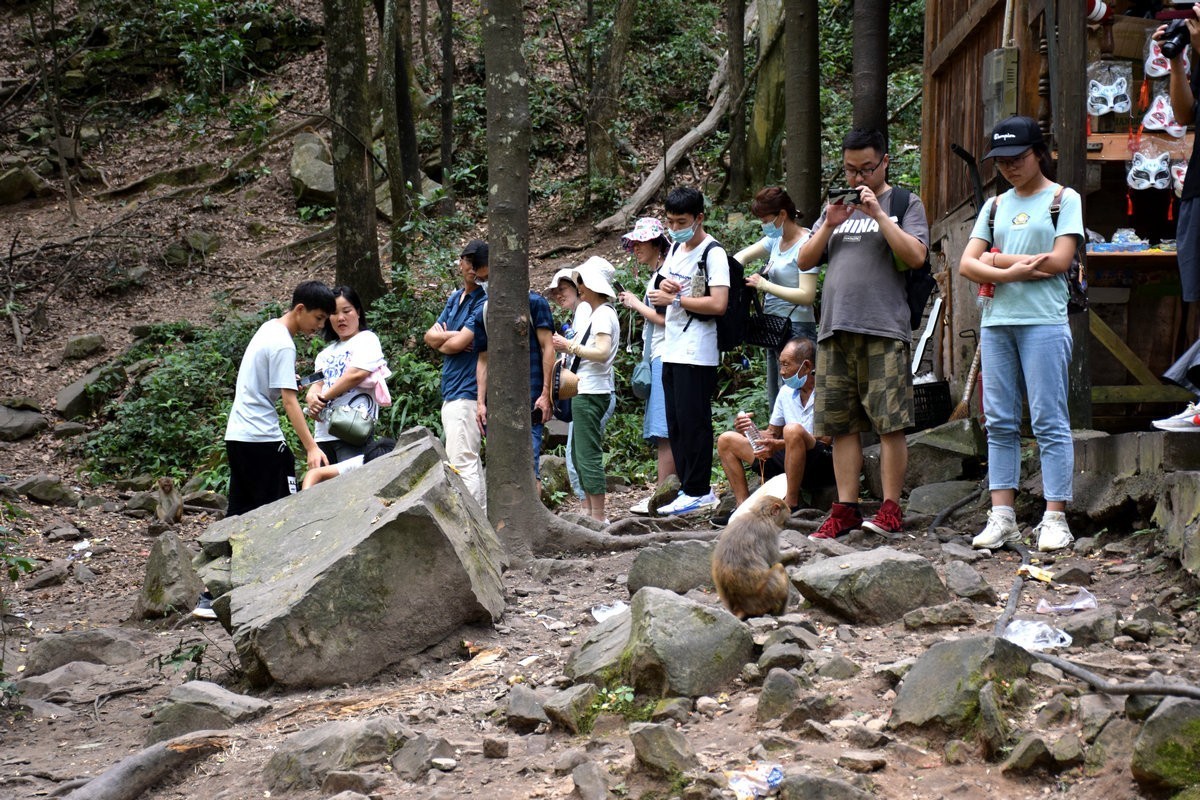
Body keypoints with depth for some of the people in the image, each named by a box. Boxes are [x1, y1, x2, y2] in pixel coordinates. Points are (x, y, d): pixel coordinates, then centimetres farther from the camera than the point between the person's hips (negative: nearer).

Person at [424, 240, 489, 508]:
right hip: (451, 393, 10)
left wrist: (442, 342, 4)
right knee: (471, 462, 13)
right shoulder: (455, 297, 16)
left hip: (467, 393, -10)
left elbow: (457, 344, -18)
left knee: (462, 463, -14)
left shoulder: (485, 301, -11)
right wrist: (451, 337, -11)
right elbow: (430, 335, 9)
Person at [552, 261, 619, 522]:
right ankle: (588, 509, 21)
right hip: (586, 391, 11)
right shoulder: (597, 313, 18)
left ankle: (599, 516, -7)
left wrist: (570, 346, -19)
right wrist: (568, 346, 9)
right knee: (579, 452, 15)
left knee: (588, 455, -9)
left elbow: (602, 352, -23)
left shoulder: (603, 314, -12)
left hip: (591, 393, -11)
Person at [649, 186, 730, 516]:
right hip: (672, 350, 9)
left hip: (697, 353, -9)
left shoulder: (712, 252, -11)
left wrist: (675, 298, -15)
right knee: (676, 424, 9)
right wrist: (664, 287, 3)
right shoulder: (675, 248, 16)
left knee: (693, 423, -7)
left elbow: (718, 304, -21)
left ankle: (698, 492, -2)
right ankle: (688, 488, 15)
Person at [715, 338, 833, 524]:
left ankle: (791, 505, -29)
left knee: (793, 430, -39)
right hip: (789, 462, 8)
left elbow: (826, 440, -20)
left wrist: (779, 445, -29)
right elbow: (772, 434, 19)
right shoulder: (786, 392, 12)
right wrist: (752, 431, -5)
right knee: (726, 440, 6)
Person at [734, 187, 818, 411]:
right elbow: (742, 256, 22)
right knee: (775, 403, 11)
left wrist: (764, 285, -17)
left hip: (796, 329, -9)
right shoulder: (776, 240, 12)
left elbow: (807, 295, -20)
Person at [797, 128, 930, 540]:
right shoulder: (836, 207, 20)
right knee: (841, 425, 4)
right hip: (835, 330, 5)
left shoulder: (905, 203, 5)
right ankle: (845, 509, 8)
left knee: (889, 423, -7)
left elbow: (916, 255, -9)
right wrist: (829, 225, -1)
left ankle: (890, 510, -4)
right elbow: (805, 260, 15)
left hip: (884, 330, -5)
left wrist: (878, 213, -12)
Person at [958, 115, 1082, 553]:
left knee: (1049, 421, -6)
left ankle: (1055, 518, -5)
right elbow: (967, 264, 7)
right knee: (1000, 422, 4)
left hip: (1044, 323, -5)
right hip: (996, 321, 5)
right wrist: (1012, 270, -12)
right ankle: (1002, 517, 6)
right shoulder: (995, 206, 17)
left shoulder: (1063, 199, 4)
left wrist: (997, 259, -1)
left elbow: (1059, 261, -9)